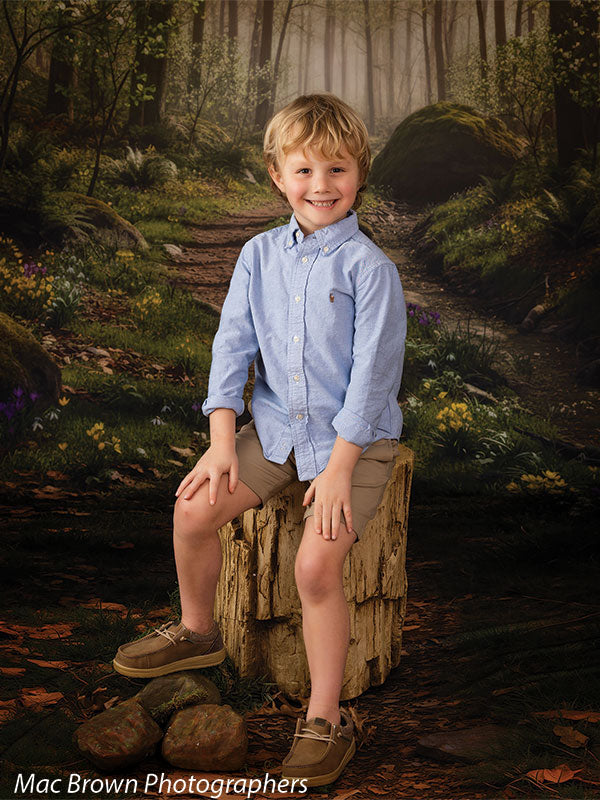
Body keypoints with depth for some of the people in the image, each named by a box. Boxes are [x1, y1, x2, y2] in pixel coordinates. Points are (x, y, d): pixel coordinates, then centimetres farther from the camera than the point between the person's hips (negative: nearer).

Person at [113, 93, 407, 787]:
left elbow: (372, 371, -15)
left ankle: (325, 720, -5)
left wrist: (338, 468, -19)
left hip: (356, 437, -5)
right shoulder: (260, 254, 3)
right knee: (194, 508, -6)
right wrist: (221, 442, -7)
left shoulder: (369, 266, -13)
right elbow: (233, 345, 2)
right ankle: (196, 630, 23)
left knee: (315, 563, -21)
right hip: (276, 426, 5)